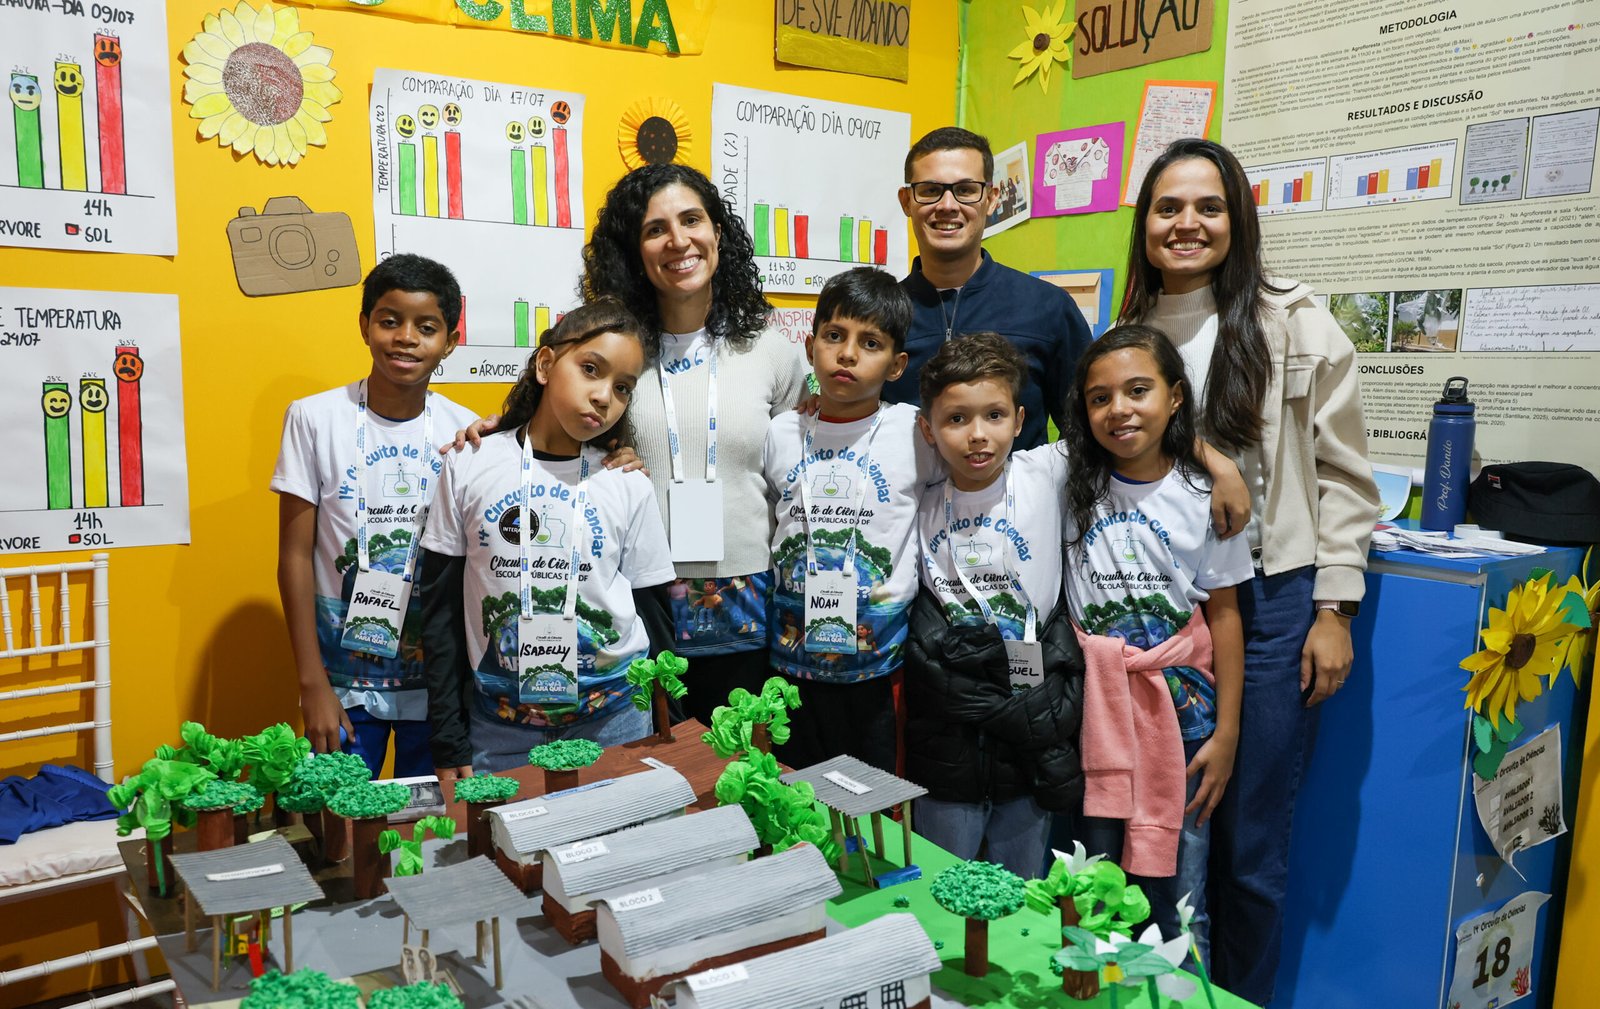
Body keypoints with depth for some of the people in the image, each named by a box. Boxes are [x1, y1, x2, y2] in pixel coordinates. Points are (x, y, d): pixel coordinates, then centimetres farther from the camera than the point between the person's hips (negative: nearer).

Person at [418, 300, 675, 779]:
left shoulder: (629, 487, -1)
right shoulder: (469, 468, -1)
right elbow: (442, 612, 2)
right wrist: (449, 746, 1)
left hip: (614, 721, 1)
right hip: (498, 728, 0)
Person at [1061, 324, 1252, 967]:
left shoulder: (1203, 497, -2)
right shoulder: (1075, 489, 1)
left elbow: (1224, 614, 1)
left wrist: (1227, 732, -1)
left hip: (1180, 715, -1)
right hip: (1093, 715, 1)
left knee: (1177, 908, 4)